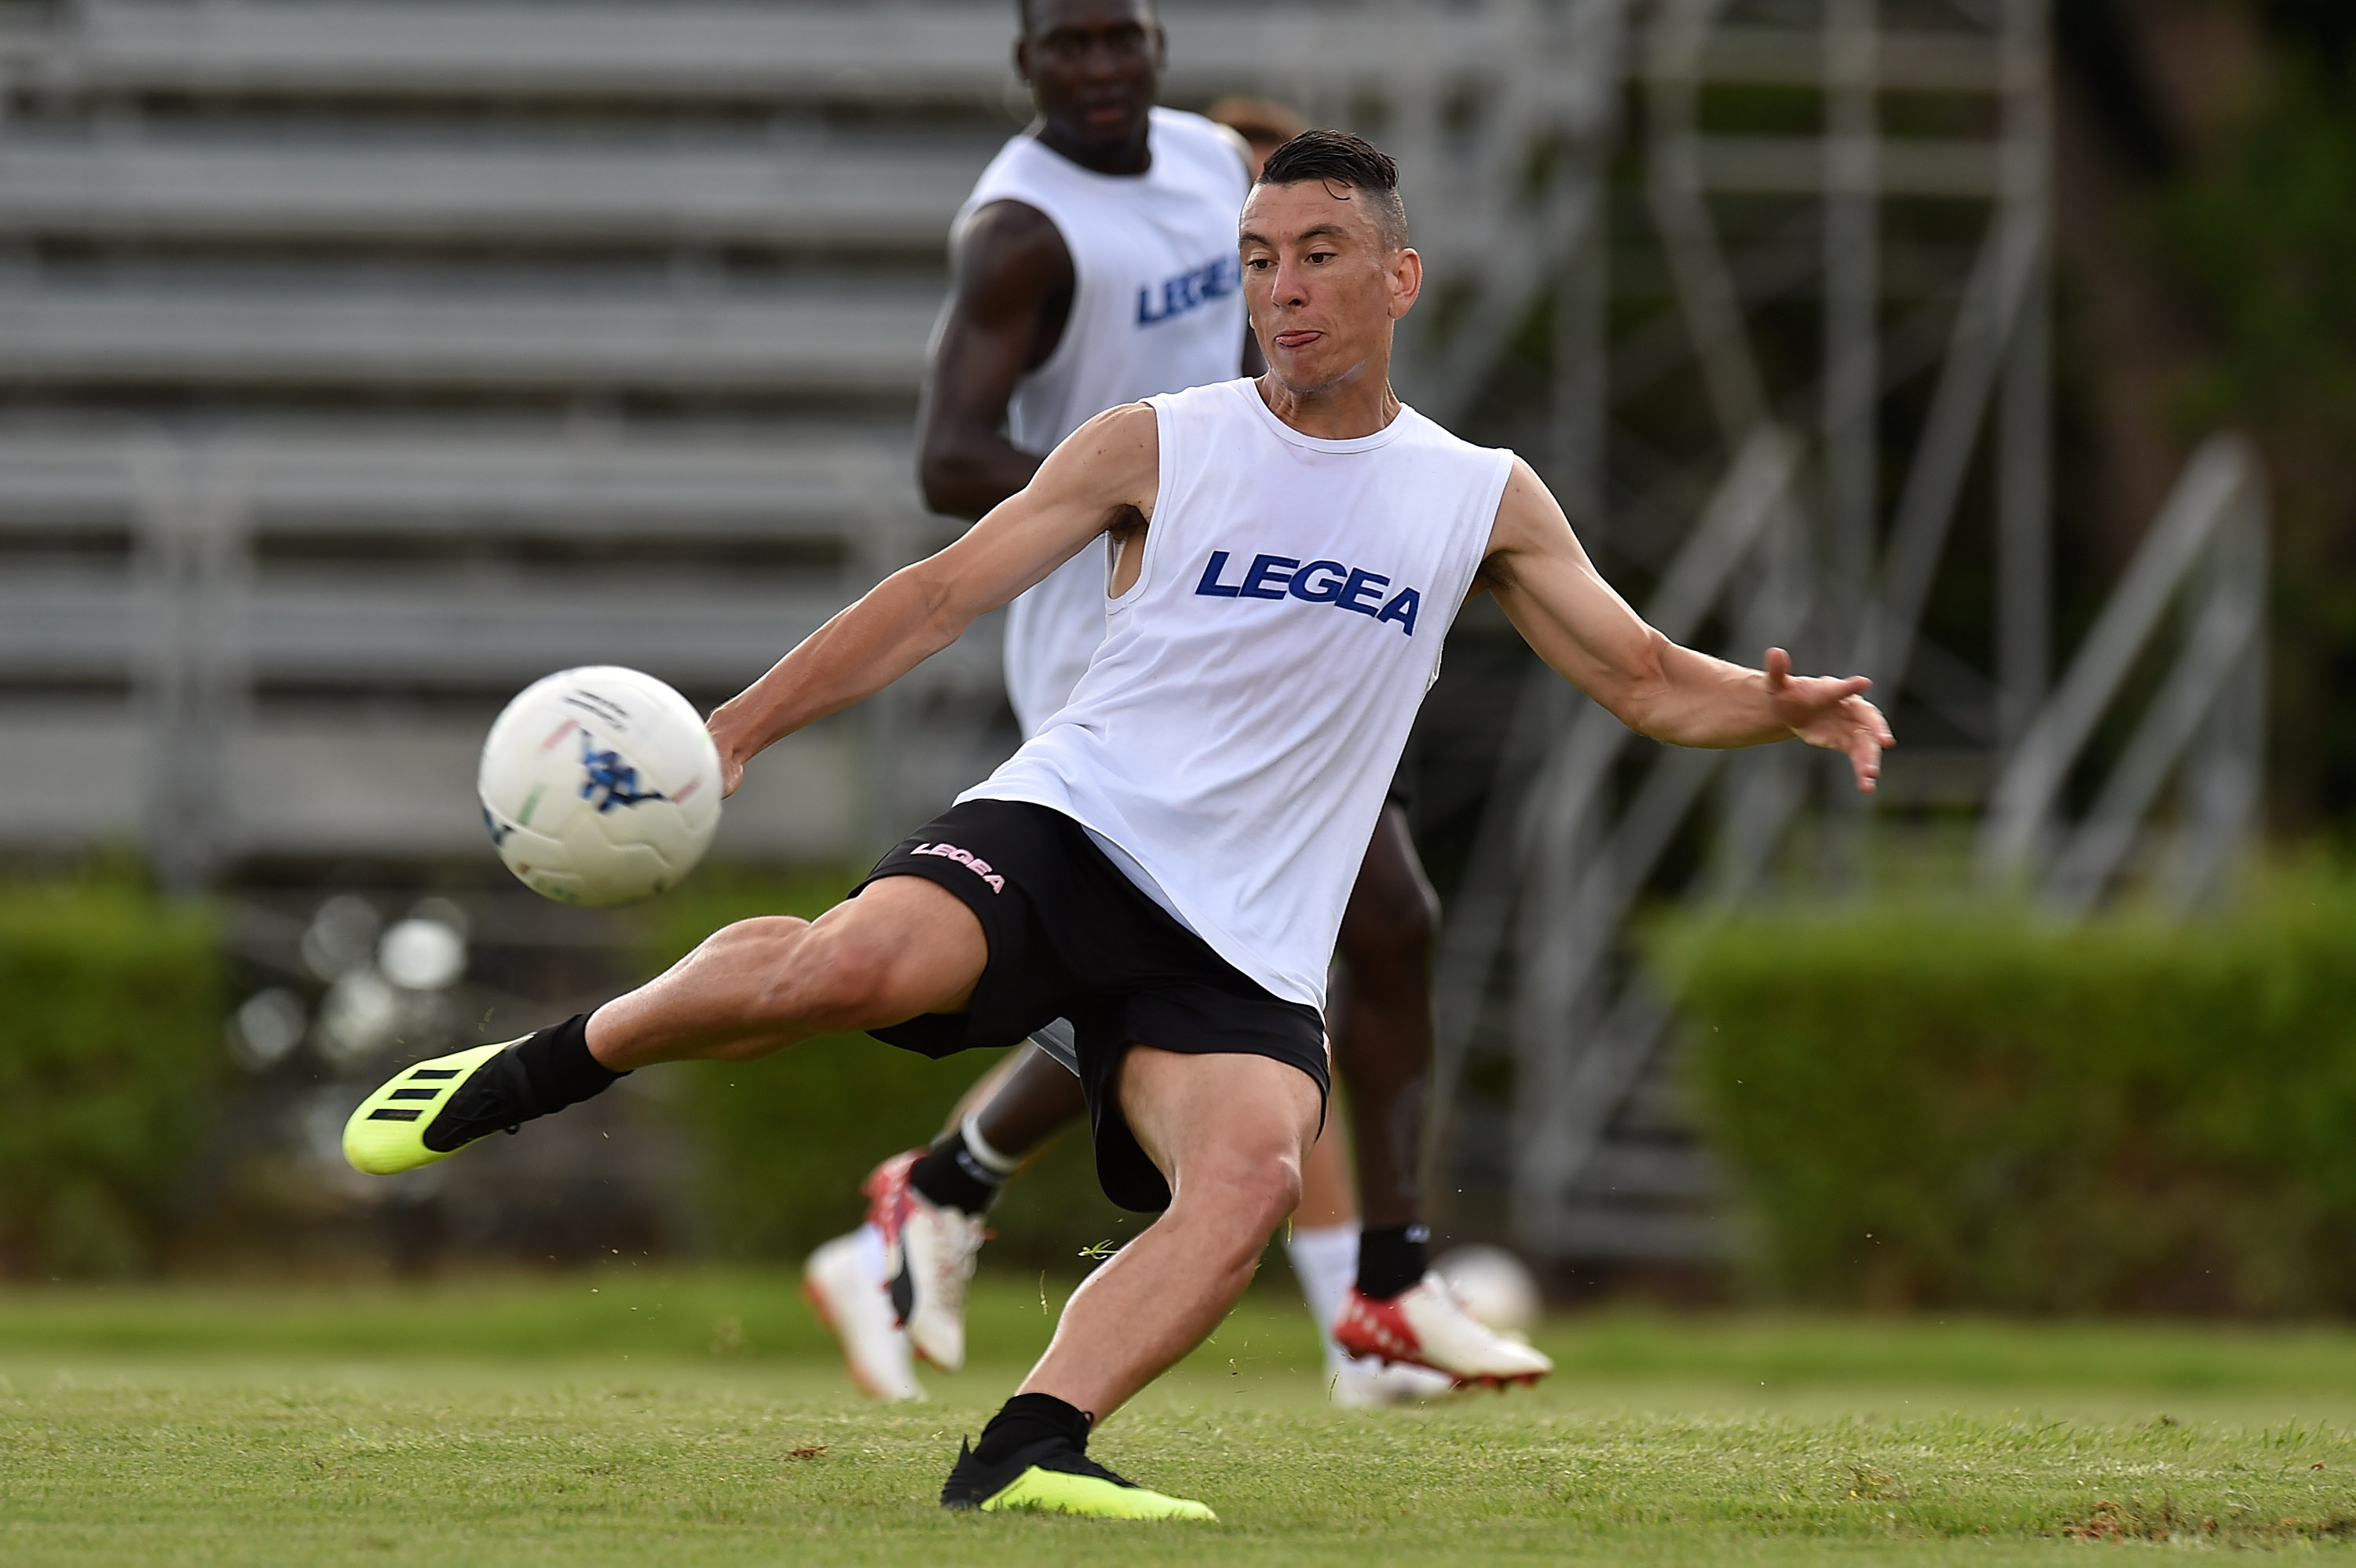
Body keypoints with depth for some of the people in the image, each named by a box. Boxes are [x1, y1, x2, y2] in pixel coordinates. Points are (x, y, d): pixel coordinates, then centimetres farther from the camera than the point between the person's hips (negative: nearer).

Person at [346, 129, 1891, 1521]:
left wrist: (1778, 707, -8)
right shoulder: (1157, 446, 5)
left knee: (1252, 1183, -29)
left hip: (1244, 942, 2)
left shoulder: (1485, 500, 12)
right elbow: (944, 595, 6)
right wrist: (733, 731, -2)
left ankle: (1026, 1454, -29)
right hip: (1066, 829, -2)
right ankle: (525, 1076, -9)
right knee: (856, 964, -32)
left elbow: (1649, 682, 14)